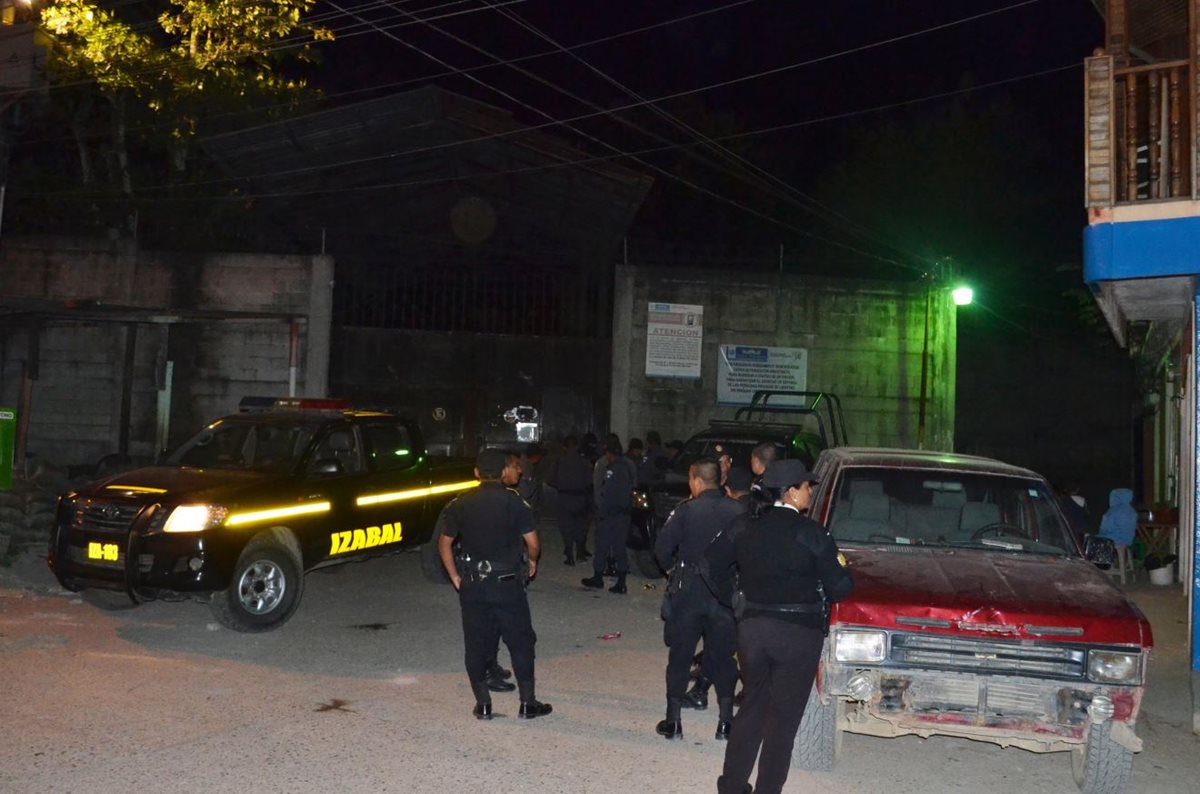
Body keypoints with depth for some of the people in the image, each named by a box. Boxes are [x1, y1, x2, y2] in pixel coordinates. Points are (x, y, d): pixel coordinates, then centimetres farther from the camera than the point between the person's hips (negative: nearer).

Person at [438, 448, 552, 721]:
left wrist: (455, 577, 13)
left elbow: (444, 543, 5)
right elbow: (532, 542, -8)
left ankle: (483, 704, 16)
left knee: (476, 644, 11)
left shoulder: (460, 504, 2)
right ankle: (528, 703, 13)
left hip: (472, 585, 3)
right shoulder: (515, 502, -7)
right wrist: (532, 561, 12)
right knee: (520, 642, 9)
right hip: (508, 583, -2)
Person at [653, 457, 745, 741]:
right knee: (723, 656, 14)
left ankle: (673, 720, 15)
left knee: (680, 655, 10)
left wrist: (672, 568, 9)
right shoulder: (738, 512, -5)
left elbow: (662, 547, -10)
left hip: (688, 591, -2)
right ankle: (725, 721, 18)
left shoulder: (686, 510, -12)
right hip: (725, 594, 2)